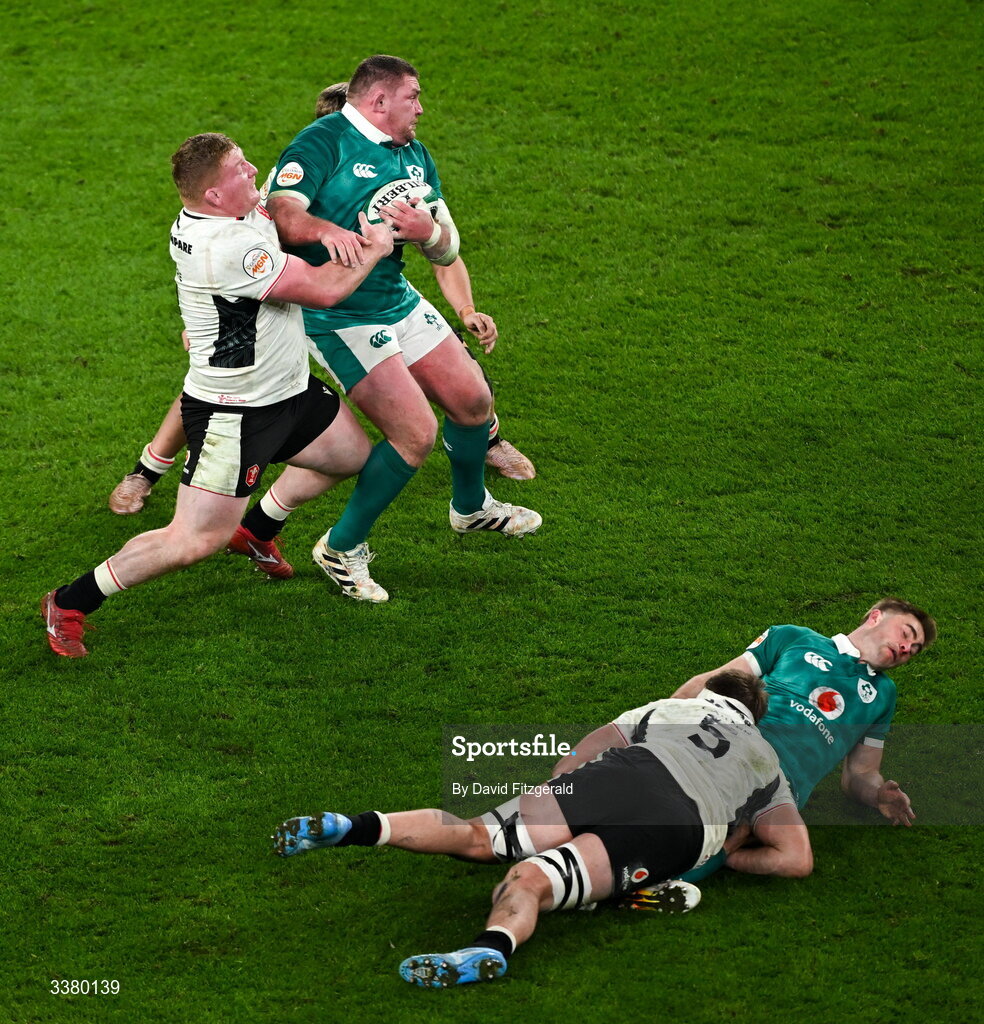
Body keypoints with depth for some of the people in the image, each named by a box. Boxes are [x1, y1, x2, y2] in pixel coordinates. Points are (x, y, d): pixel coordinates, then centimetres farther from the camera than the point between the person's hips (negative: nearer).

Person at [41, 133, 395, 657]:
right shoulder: (225, 248, -32)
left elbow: (278, 217, 21)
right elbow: (322, 290, -26)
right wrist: (374, 252, -9)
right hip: (230, 414, -10)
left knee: (352, 454, 26)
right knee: (196, 540, -10)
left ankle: (257, 529, 44)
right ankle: (69, 604, 1)